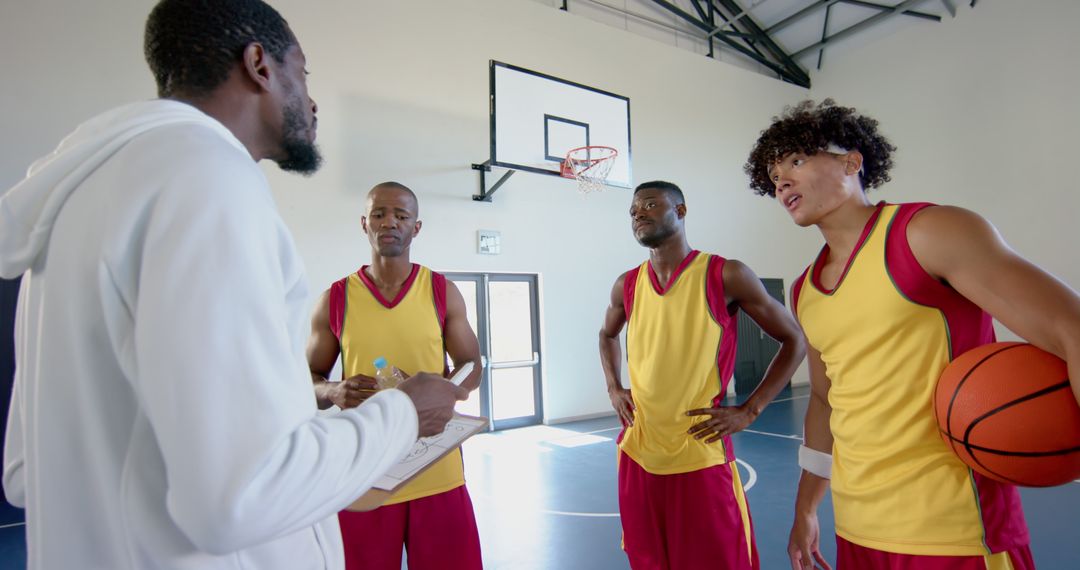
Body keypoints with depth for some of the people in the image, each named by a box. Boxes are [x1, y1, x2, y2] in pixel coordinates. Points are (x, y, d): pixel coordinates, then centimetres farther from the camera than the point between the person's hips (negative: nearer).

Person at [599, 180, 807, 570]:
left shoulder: (726, 276, -10)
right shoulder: (627, 286, 4)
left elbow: (794, 340, -2)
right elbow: (607, 335, 24)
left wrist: (748, 411, -8)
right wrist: (613, 389, 8)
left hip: (701, 458, -4)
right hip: (638, 456, 5)